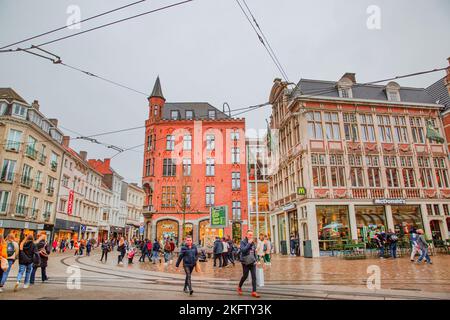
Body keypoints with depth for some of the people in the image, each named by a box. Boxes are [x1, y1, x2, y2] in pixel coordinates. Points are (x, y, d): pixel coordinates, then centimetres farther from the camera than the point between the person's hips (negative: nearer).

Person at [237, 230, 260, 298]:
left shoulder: (253, 242, 9)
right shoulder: (243, 242, -8)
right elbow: (243, 250, -23)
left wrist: (256, 260, 8)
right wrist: (249, 243, -21)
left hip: (252, 262, 5)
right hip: (245, 262, -5)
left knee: (254, 276, -1)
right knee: (245, 276, 4)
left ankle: (254, 292, 4)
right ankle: (239, 287, 29)